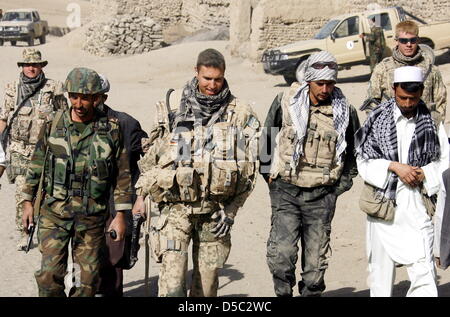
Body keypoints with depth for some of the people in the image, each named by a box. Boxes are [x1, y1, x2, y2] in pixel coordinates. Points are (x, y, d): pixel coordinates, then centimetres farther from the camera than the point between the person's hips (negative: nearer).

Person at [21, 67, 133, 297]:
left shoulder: (110, 130, -2)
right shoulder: (53, 125, 1)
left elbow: (122, 174, 2)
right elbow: (36, 164, 10)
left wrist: (120, 215, -1)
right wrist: (28, 202, 8)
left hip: (92, 217, 0)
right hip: (54, 212, 0)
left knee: (87, 279, 6)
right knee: (50, 274, -8)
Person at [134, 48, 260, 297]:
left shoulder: (240, 115, 2)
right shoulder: (176, 112, 3)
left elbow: (249, 167, 2)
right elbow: (151, 159, 12)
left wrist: (230, 211, -5)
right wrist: (140, 200, 11)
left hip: (215, 211, 1)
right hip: (176, 207, 0)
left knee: (207, 283, 7)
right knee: (171, 283, -10)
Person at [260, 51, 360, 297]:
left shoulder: (345, 111, 1)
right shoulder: (285, 102, -2)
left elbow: (354, 151, 15)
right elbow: (267, 137, 12)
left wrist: (342, 183, 8)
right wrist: (269, 173, 10)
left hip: (322, 195, 1)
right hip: (286, 191, -1)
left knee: (316, 260, 5)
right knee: (281, 254, -12)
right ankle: (283, 293, 8)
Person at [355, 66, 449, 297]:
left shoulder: (431, 122, 4)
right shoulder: (377, 119, 1)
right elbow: (363, 162, -2)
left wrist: (425, 173, -8)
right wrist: (394, 167, -15)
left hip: (417, 206, 0)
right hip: (384, 204, 0)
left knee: (423, 267, -8)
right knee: (381, 267, 10)